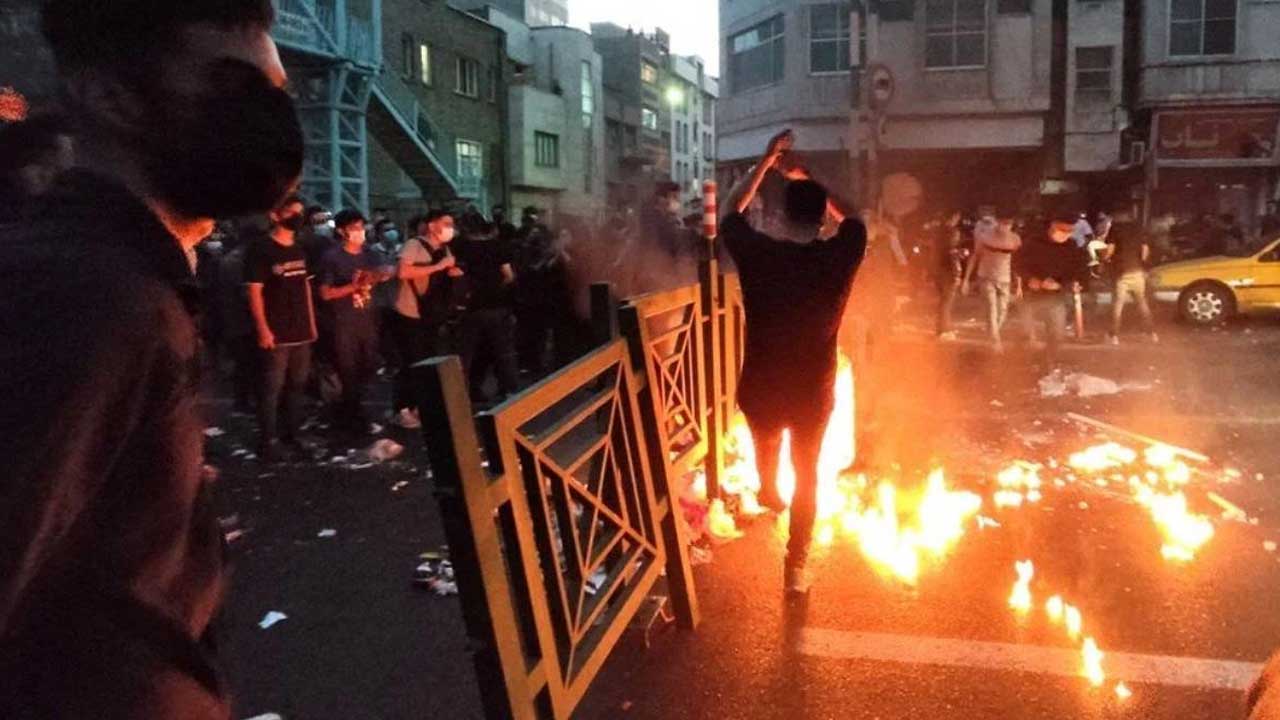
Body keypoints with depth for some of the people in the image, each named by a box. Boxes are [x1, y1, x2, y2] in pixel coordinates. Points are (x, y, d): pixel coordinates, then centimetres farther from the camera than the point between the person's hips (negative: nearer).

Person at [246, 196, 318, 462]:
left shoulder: (299, 250, 13)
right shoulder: (261, 249, -9)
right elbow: (254, 291, -13)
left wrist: (312, 323, 13)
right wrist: (263, 329, -18)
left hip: (301, 331, 7)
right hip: (276, 333, -7)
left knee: (297, 385, 13)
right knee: (271, 388, -4)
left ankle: (291, 434, 24)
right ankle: (268, 441, 4)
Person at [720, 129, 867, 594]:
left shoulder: (757, 254, -19)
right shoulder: (841, 256, -16)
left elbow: (730, 212, 2)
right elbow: (851, 218, 7)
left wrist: (766, 162, 0)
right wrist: (810, 180, 8)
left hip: (760, 388, 1)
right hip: (814, 390, -1)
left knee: (766, 446, 33)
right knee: (807, 476, 19)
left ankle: (769, 494, 64)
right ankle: (795, 567, 23)